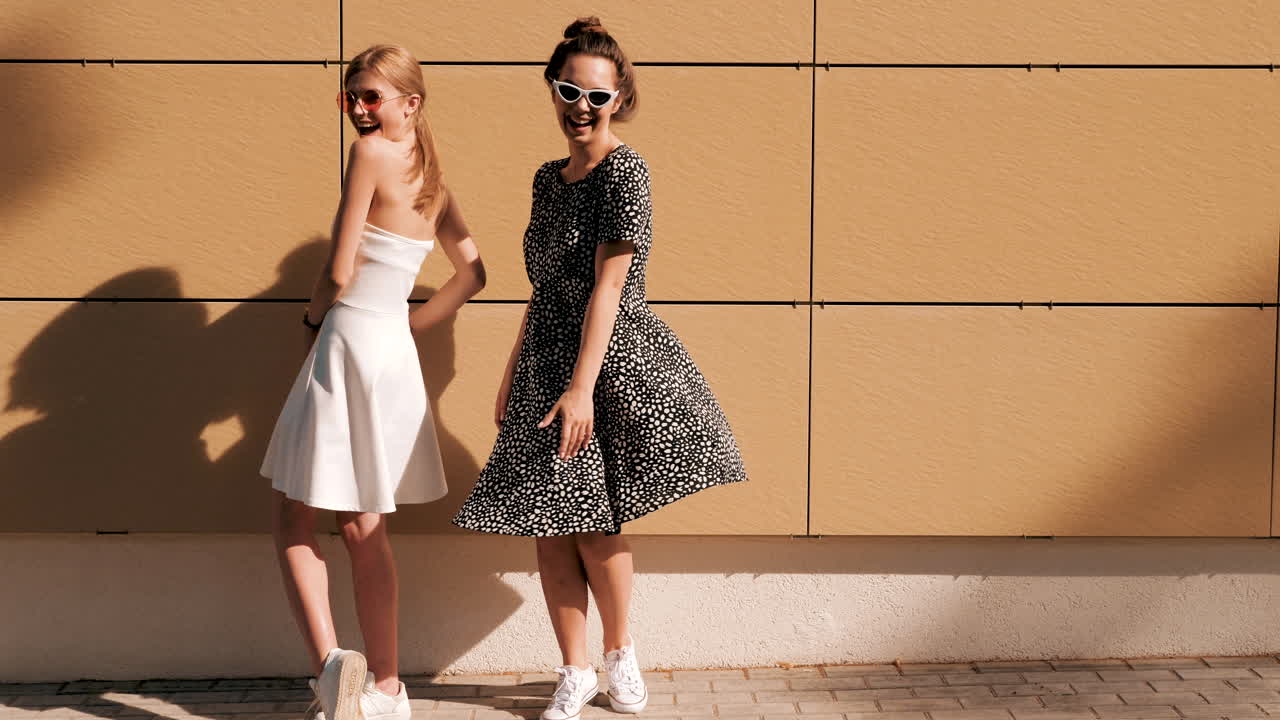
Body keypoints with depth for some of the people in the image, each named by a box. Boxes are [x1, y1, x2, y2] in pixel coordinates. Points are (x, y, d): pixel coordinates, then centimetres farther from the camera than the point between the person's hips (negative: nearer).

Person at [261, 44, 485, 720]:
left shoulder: (369, 153, -12)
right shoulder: (431, 177, 10)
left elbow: (339, 271, -14)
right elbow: (472, 272, 18)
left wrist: (313, 317, 5)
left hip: (346, 346, -8)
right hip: (395, 353, 8)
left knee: (293, 520, 4)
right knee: (364, 530, 15)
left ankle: (330, 662, -13)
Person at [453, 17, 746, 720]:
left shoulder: (623, 170, -10)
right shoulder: (549, 177, 12)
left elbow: (608, 287, -16)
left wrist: (582, 386, -21)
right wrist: (513, 373, 18)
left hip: (610, 360, -7)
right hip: (546, 361, 7)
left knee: (592, 522, -1)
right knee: (548, 527, 5)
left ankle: (619, 650, 24)